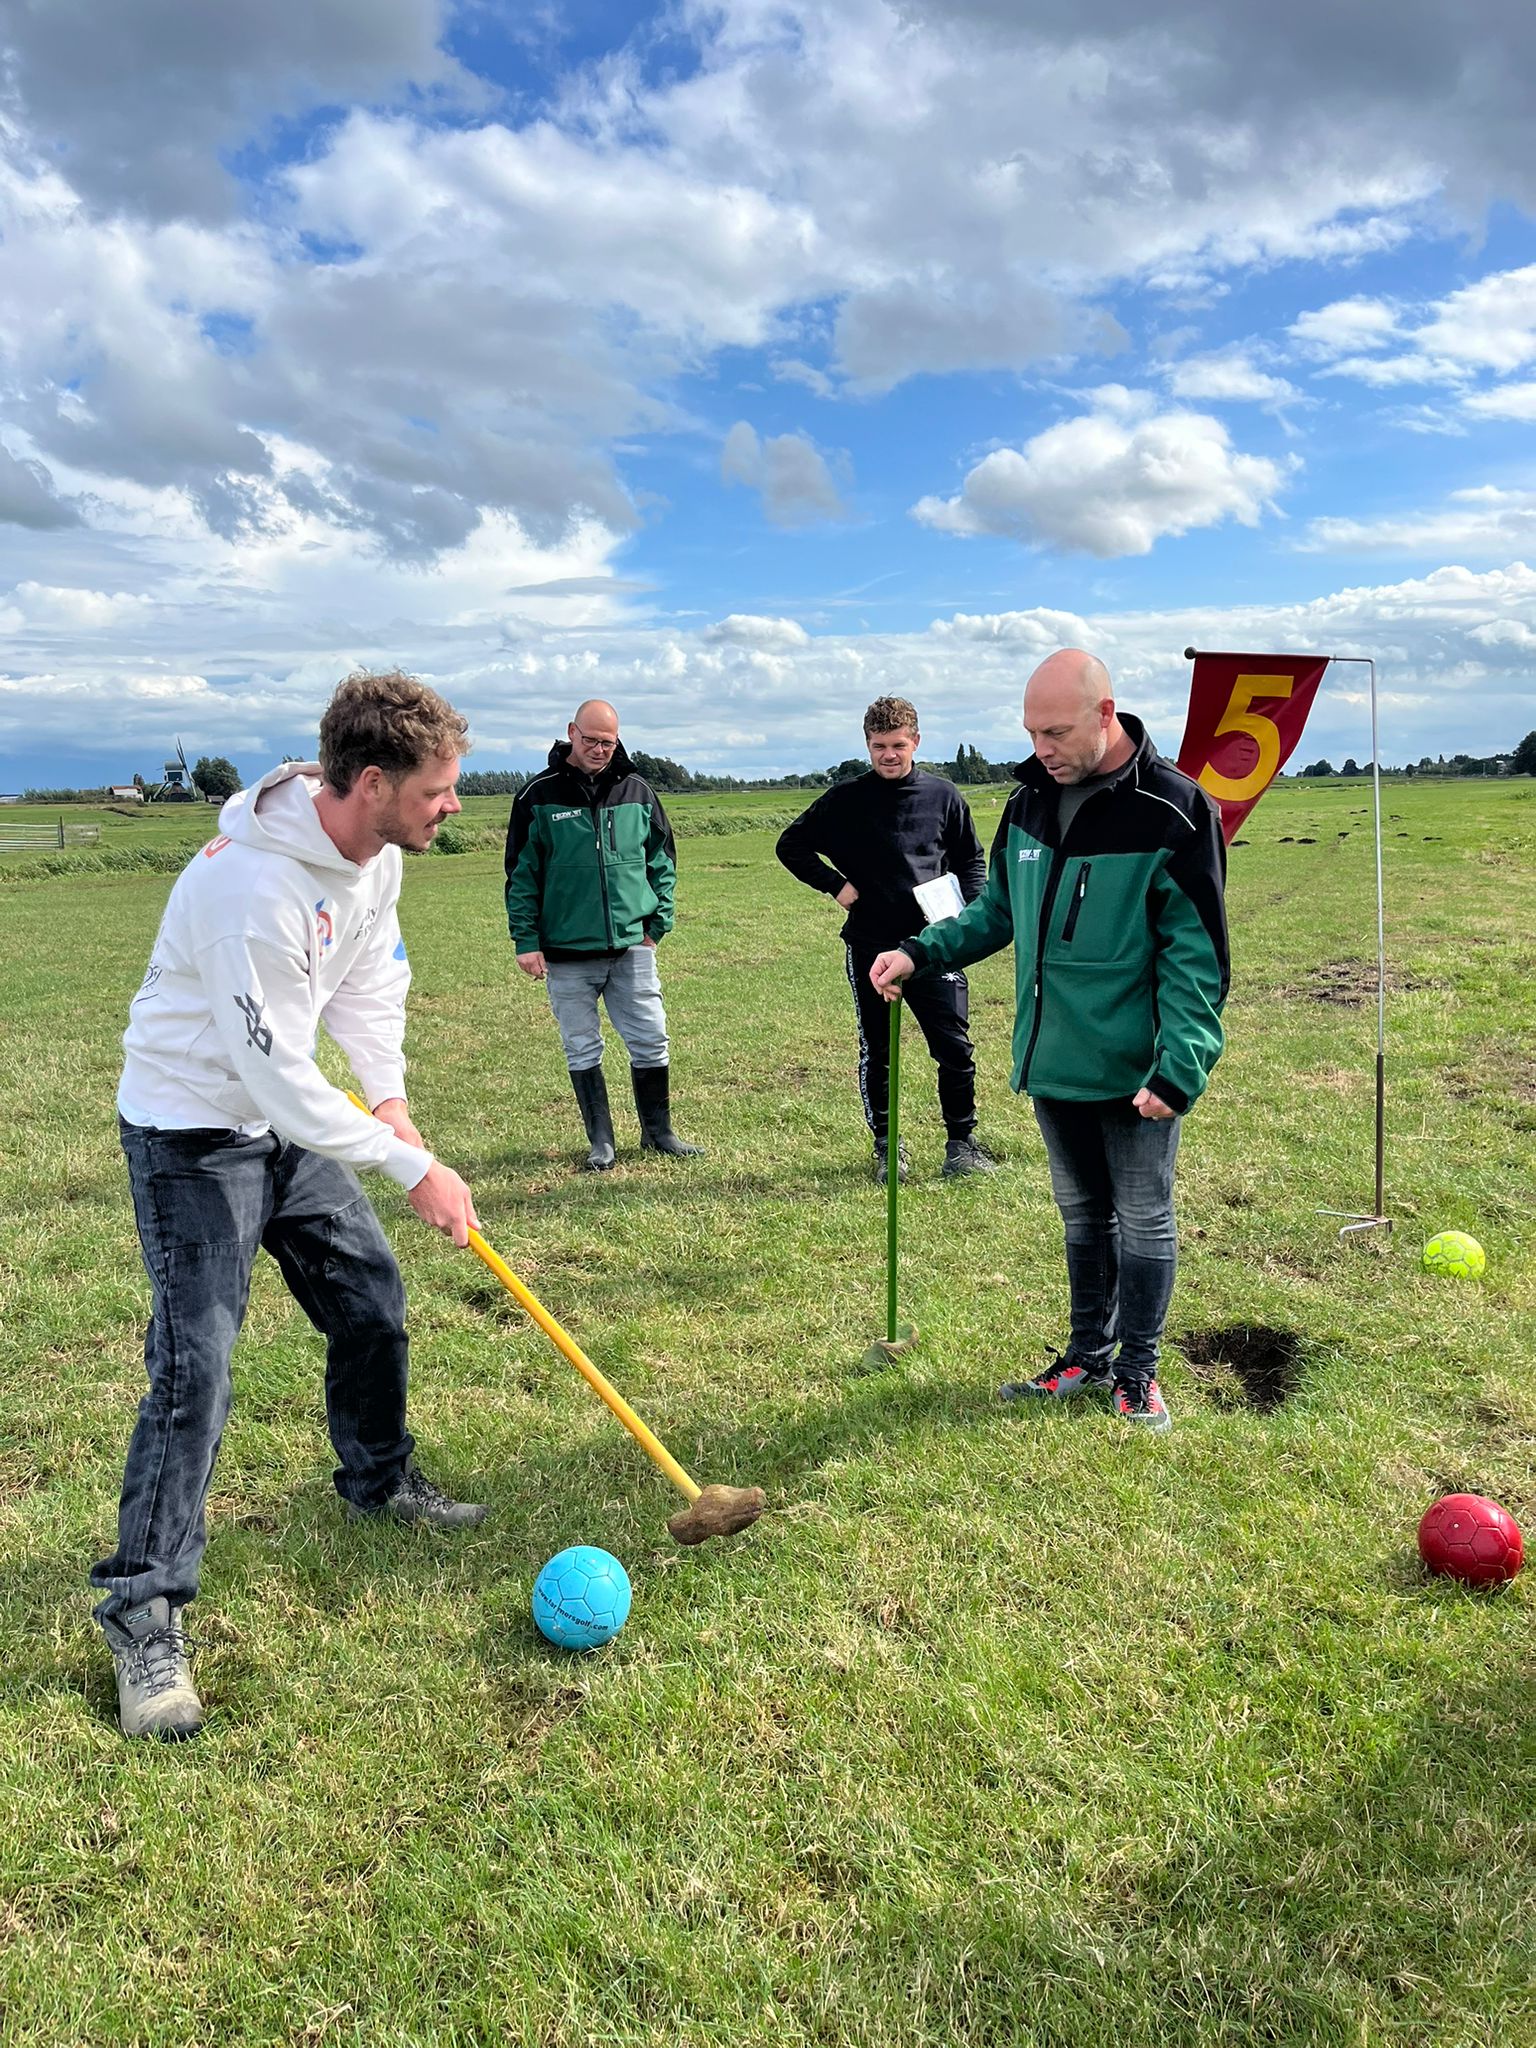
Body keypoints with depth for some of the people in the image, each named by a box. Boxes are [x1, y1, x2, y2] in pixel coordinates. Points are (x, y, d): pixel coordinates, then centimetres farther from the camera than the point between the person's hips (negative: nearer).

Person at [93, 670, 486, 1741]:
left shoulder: (375, 852, -6)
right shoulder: (253, 886, -34)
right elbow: (277, 1072, -30)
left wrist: (388, 1091, -4)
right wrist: (413, 1167, -24)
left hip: (290, 1122, 8)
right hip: (194, 1134, -8)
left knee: (372, 1297, 14)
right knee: (195, 1368, -10)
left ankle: (378, 1478, 38)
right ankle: (144, 1611, 3)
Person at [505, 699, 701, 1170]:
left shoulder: (637, 791, 5)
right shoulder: (539, 796, -2)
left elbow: (662, 860, 12)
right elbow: (521, 874, 0)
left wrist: (659, 922, 5)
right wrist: (526, 940, -5)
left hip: (632, 948, 2)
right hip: (567, 954, -1)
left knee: (651, 1043, 5)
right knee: (582, 1051, 7)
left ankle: (658, 1132, 22)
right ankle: (601, 1143, 19)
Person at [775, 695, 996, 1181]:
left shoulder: (943, 796, 5)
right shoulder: (846, 800, 1)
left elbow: (971, 859, 16)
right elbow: (791, 846, 10)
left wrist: (968, 909, 0)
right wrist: (834, 885, -2)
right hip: (870, 946, 0)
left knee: (955, 1047, -2)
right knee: (876, 1052, 9)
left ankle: (961, 1141, 12)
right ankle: (886, 1145, 22)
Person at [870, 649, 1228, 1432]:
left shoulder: (1174, 811, -15)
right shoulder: (1030, 802, 4)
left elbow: (1195, 956, -15)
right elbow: (996, 913, 15)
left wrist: (1179, 1067, -23)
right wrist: (920, 952, 0)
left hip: (1136, 1069, -6)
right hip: (1052, 1062, 6)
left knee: (1143, 1220, 9)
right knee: (1082, 1214, 19)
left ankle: (1137, 1369, 27)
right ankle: (1088, 1357, 35)